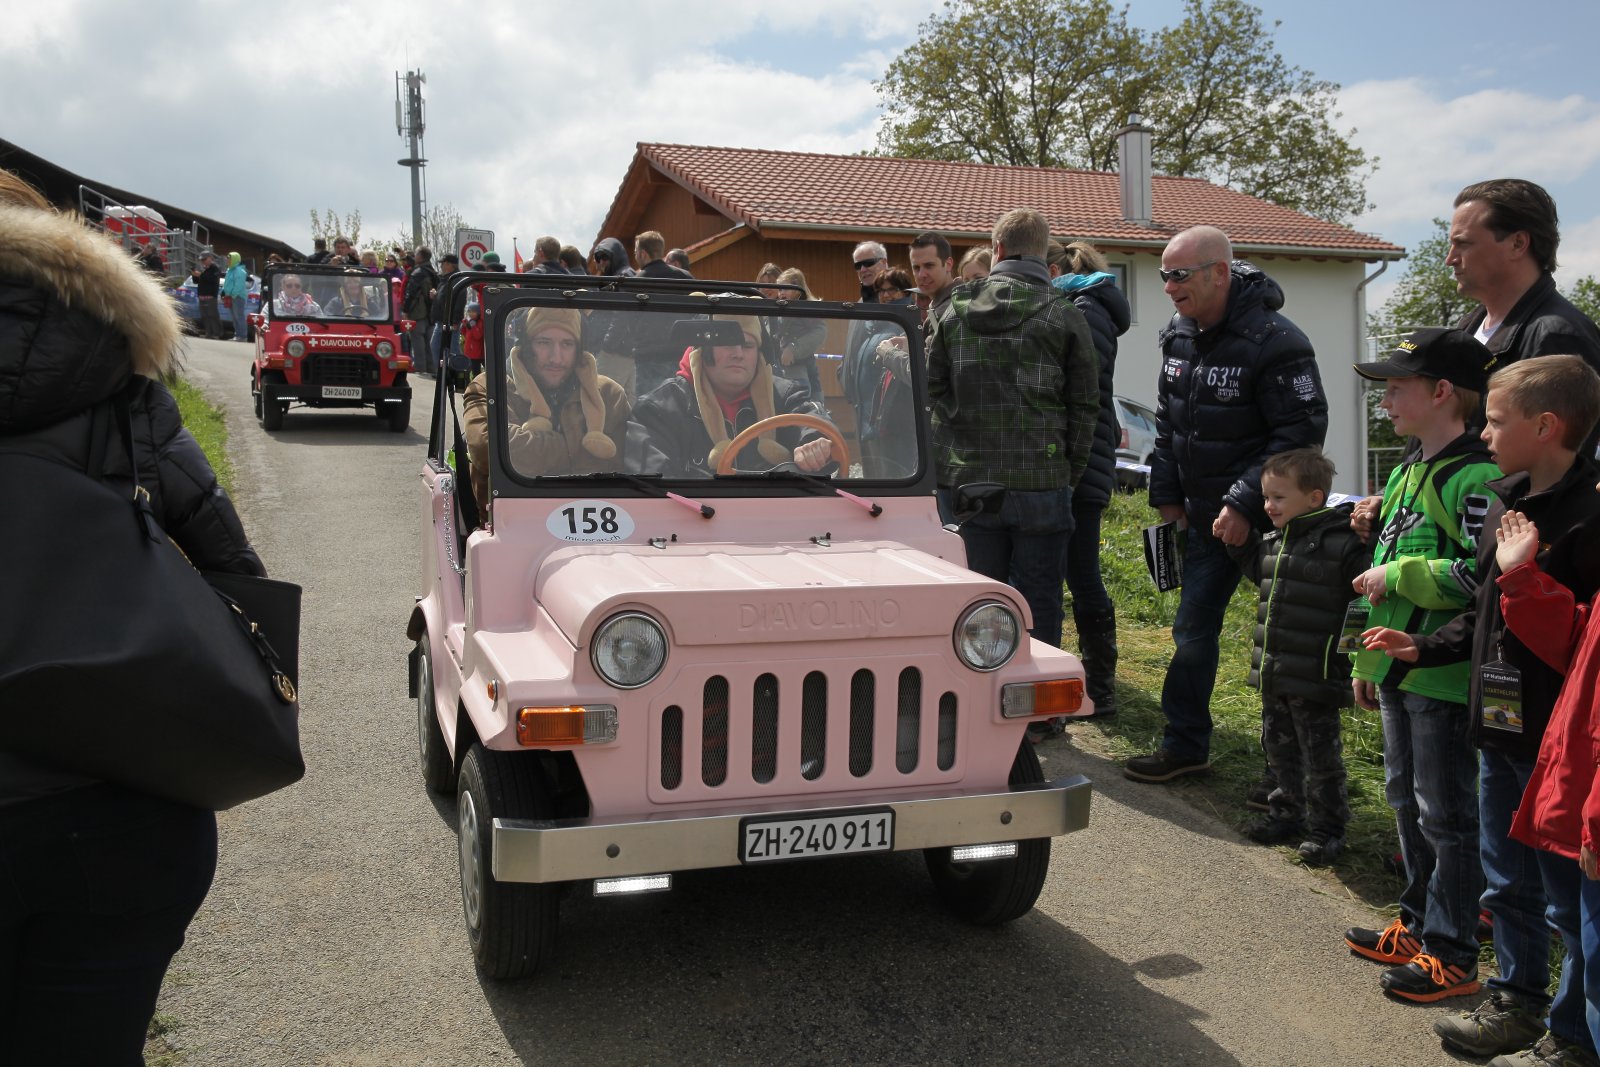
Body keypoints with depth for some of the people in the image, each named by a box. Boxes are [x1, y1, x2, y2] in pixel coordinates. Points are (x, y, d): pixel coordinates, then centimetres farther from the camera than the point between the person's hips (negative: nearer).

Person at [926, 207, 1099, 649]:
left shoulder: (955, 310, 4)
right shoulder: (1064, 317, -1)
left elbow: (932, 391, 7)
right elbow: (1084, 406, 1)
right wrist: (1070, 473, 9)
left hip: (964, 481, 2)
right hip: (1040, 481, -2)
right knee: (1037, 607, 6)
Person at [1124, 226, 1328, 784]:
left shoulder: (1273, 341, -19)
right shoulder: (1178, 338, 5)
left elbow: (1301, 434, -21)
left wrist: (1245, 504, -23)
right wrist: (1166, 495, 9)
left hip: (1269, 520, -7)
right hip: (1205, 518, 7)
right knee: (1192, 630, 12)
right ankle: (1184, 745, 26)